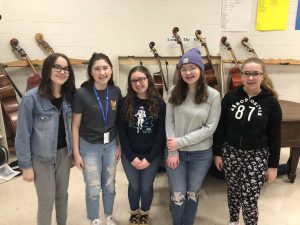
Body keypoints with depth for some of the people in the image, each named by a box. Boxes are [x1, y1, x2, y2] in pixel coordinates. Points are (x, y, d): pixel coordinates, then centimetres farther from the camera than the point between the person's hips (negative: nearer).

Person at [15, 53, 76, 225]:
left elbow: (71, 126, 5)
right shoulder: (32, 98, -17)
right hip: (41, 158, -4)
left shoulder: (69, 96, -1)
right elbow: (23, 134, -13)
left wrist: (73, 152, 4)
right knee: (46, 202, 8)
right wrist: (26, 165, -10)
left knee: (62, 195, 20)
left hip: (64, 153, 5)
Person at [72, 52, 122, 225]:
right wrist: (76, 153, -8)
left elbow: (119, 120, 4)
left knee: (109, 185, 17)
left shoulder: (116, 91, -5)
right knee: (93, 188, 9)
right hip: (89, 146, -3)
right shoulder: (82, 93, -16)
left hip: (111, 145, 3)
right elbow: (75, 125, -9)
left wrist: (120, 145, 4)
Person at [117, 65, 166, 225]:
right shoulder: (124, 103, -7)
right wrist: (132, 157, -11)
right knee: (134, 185, 16)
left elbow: (161, 133, -8)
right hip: (129, 156, 1)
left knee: (146, 187, 13)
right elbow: (121, 132, -6)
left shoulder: (159, 104, -8)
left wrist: (149, 158, -12)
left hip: (151, 156, 0)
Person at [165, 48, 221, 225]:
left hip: (201, 154, -1)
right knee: (178, 195, 9)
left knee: (193, 194, 17)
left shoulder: (213, 95, -11)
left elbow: (210, 128, -13)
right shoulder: (175, 93, -4)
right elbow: (169, 123, -4)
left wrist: (181, 142, -17)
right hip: (176, 152, 1)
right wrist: (173, 151, -9)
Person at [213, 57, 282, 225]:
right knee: (233, 190, 18)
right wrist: (217, 153, 0)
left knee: (250, 199, 0)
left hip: (256, 156, -2)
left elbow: (275, 137, -4)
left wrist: (273, 165, -2)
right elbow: (221, 127, 0)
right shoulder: (231, 97, -5)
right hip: (231, 153, 2)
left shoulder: (271, 102, -9)